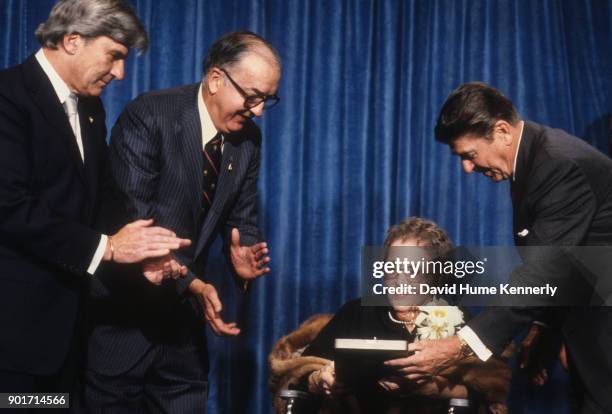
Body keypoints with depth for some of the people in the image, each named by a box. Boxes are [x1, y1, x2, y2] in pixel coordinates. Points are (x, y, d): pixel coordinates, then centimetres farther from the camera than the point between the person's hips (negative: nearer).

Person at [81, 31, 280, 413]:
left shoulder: (248, 138, 2)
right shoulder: (148, 117, -18)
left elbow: (241, 218, 9)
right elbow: (131, 219, -24)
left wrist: (243, 255, -15)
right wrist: (192, 284, -31)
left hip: (183, 308, 6)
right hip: (124, 307, -6)